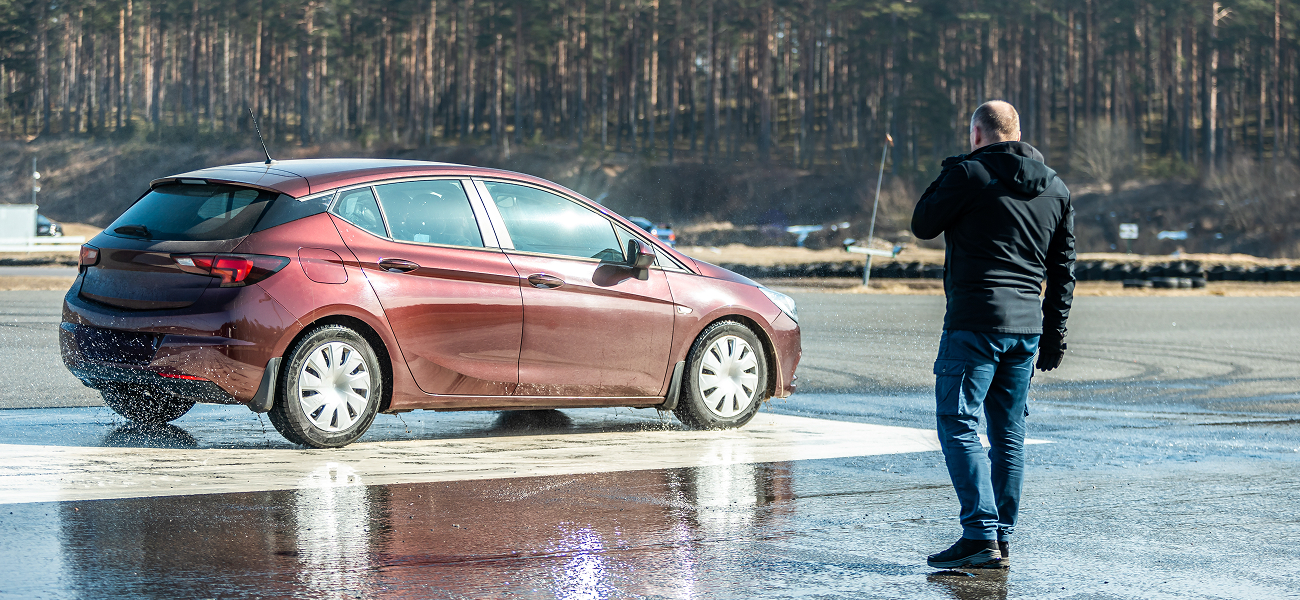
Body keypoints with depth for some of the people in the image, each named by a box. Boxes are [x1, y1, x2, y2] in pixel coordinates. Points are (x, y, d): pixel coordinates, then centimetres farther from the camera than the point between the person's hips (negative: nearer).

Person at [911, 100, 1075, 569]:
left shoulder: (969, 174, -8)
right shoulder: (1055, 188, 13)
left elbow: (923, 226, 2)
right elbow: (1062, 268, 16)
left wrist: (948, 175, 13)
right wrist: (1054, 332, 20)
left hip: (974, 323, -7)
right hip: (1026, 327, 7)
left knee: (958, 426, -4)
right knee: (1008, 434, 11)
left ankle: (980, 535, -13)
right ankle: (1002, 541, 13)